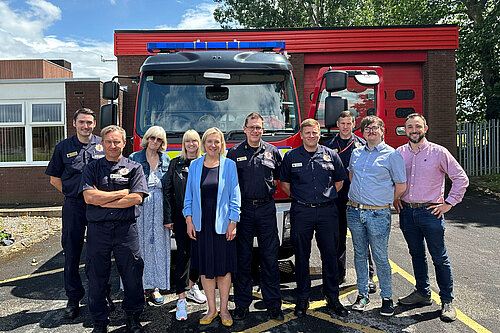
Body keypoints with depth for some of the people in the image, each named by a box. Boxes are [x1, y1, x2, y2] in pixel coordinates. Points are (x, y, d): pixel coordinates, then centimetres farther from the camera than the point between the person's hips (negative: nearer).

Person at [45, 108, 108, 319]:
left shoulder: (103, 145, 5)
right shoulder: (63, 147, 7)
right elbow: (55, 179, 13)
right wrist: (74, 193, 4)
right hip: (73, 206, 1)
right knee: (72, 253, 6)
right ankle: (74, 298, 20)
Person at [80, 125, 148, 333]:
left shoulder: (134, 168, 5)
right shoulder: (91, 169, 9)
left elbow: (136, 198, -8)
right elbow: (89, 197, -7)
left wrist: (102, 200, -7)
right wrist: (121, 193, -8)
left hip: (126, 229, -1)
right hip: (97, 230, 1)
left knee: (133, 276, 5)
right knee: (96, 278, 9)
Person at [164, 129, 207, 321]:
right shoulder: (176, 163, 5)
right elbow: (168, 191, 3)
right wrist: (168, 218, -2)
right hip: (181, 216, -1)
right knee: (183, 254, -4)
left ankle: (191, 286, 33)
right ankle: (181, 299, 2)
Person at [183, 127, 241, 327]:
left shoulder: (229, 165, 1)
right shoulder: (194, 165, 6)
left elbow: (235, 196, 0)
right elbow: (189, 196, 8)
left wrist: (233, 222, -6)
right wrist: (189, 221, 1)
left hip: (222, 225, -2)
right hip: (201, 225, 2)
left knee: (224, 268, 6)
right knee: (205, 268, 9)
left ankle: (224, 310, 21)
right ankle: (211, 309, 24)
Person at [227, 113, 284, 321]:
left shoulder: (272, 152, 8)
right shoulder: (234, 153, 4)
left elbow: (278, 177, 20)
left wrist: (268, 191, 7)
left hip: (266, 208, 1)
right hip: (242, 209, -1)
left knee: (270, 256, 4)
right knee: (243, 257, 6)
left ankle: (273, 304, 16)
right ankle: (242, 304, 18)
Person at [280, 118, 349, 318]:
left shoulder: (331, 155, 5)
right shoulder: (291, 157, 3)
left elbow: (339, 181, 15)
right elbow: (285, 184, 12)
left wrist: (326, 197, 8)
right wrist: (299, 198, 6)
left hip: (327, 211, 1)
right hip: (301, 212, 0)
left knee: (330, 255, 6)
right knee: (301, 256, 6)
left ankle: (332, 298, 22)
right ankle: (303, 298, 20)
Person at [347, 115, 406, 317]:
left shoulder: (392, 155, -4)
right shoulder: (356, 153, 11)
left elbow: (401, 186, -1)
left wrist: (384, 201, 6)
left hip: (378, 214, -5)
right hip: (354, 211, 5)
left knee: (380, 258, 3)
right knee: (360, 254, 13)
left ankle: (387, 297, 19)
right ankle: (362, 295, 25)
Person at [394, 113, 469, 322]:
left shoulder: (438, 152, -5)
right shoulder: (399, 153, 5)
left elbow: (461, 178, -2)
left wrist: (448, 203, -6)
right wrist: (394, 199, 9)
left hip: (430, 212, -4)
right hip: (406, 211, 4)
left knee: (439, 258, 4)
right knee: (416, 254, 15)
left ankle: (447, 301, 18)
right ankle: (422, 293, 30)